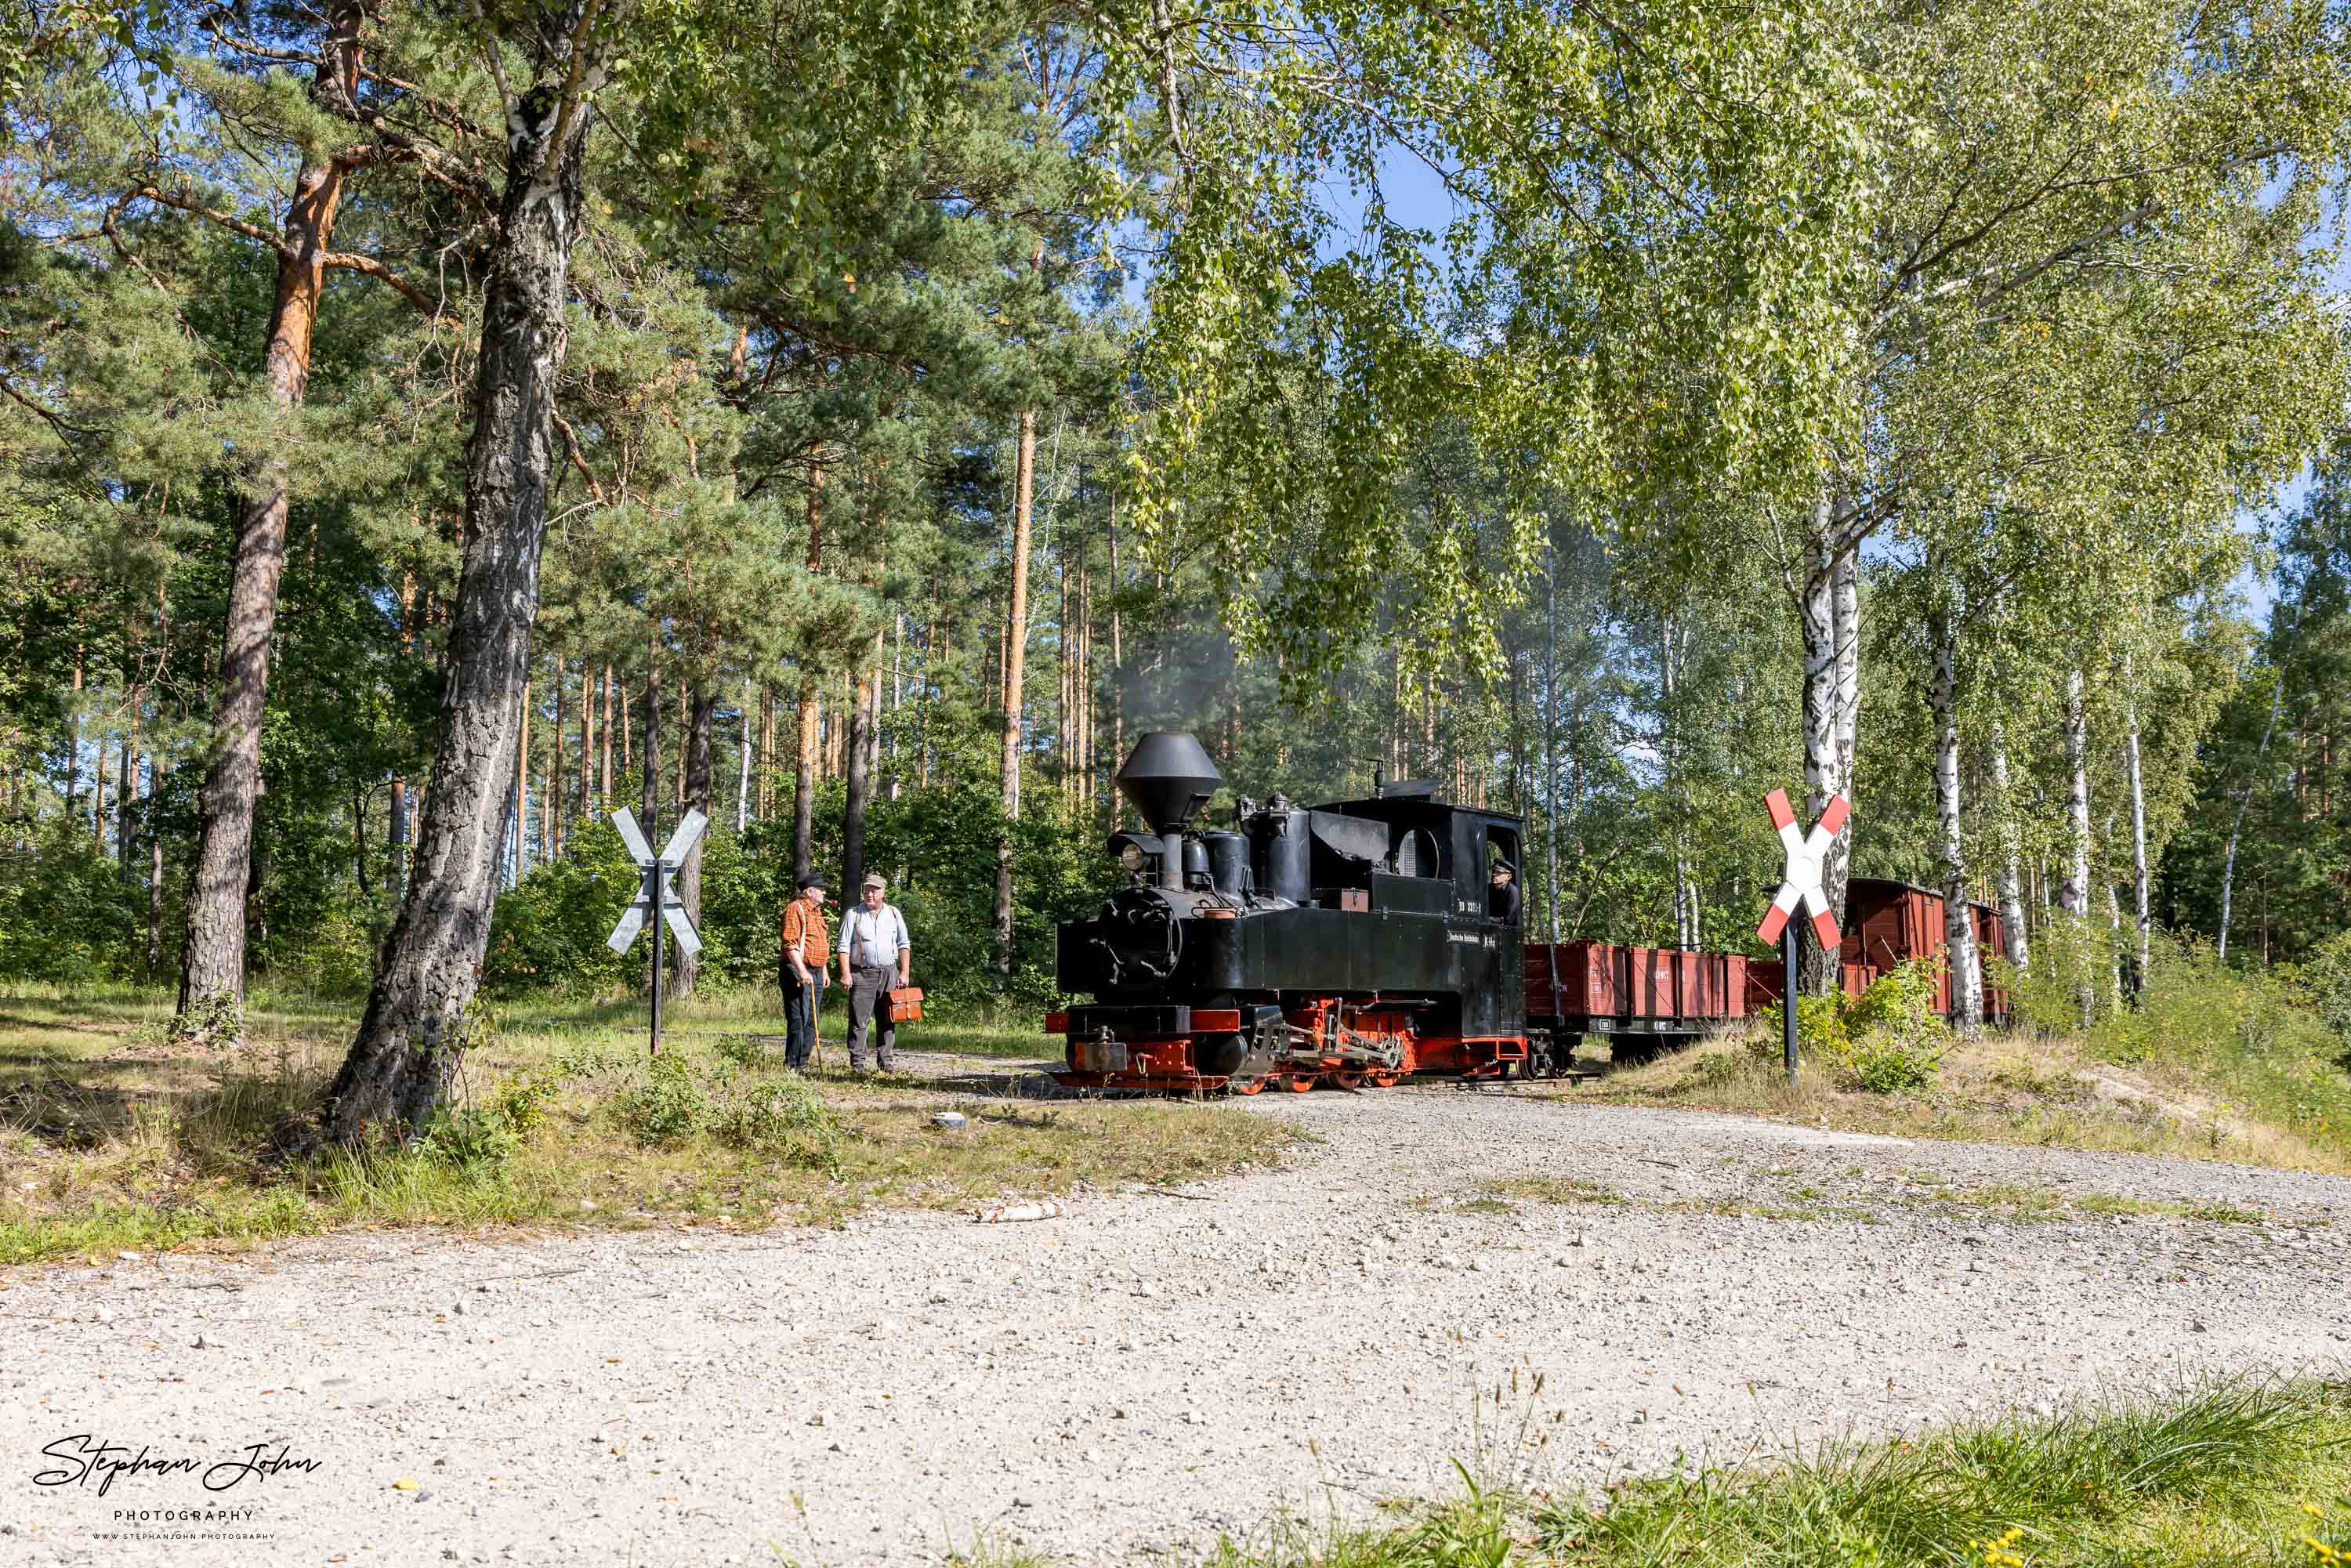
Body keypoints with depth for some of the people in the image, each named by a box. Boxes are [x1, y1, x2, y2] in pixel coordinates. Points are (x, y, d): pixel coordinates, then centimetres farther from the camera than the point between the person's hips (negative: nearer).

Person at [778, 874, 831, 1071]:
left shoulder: (817, 912, 19)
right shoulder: (796, 909, -10)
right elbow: (790, 944, -19)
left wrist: (824, 971, 24)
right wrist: (802, 971, -25)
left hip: (816, 973, 9)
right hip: (797, 972, -9)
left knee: (811, 1021, 9)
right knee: (798, 1019, -10)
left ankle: (802, 1063, 14)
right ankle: (792, 1065, -6)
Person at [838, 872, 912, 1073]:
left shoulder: (894, 914, 10)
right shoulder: (854, 914, 3)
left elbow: (904, 945, 12)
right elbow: (844, 946, 0)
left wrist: (904, 972, 4)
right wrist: (845, 973, -10)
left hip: (889, 973, 2)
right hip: (861, 973, -2)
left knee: (889, 1019, 3)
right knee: (859, 1020, -5)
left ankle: (887, 1060, 9)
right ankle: (857, 1062, -2)